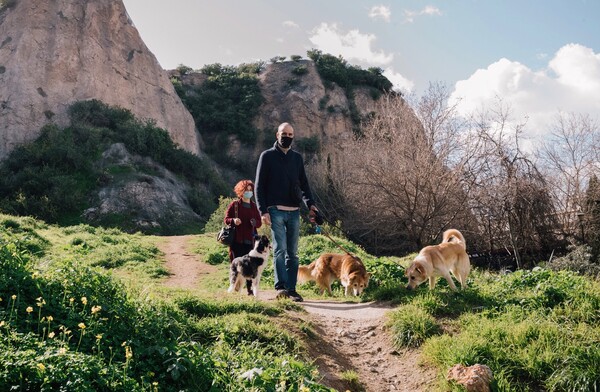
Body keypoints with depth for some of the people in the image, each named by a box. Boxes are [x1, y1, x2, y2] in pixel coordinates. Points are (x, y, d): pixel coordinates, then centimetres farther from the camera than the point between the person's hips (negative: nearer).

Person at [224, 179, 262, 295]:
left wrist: (255, 222, -9)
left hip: (249, 240, 3)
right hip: (236, 240, -3)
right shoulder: (234, 205, 3)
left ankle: (250, 288, 4)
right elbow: (226, 219, 3)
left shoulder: (254, 206, 13)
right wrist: (233, 220, -18)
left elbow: (259, 222, 15)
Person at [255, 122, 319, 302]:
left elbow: (303, 184, 17)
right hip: (276, 211, -4)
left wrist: (310, 204, -1)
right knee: (280, 249, -14)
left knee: (292, 252, 5)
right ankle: (280, 287, -14)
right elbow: (259, 185, 0)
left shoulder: (297, 158, 15)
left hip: (294, 212, 4)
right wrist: (263, 211, -11)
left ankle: (291, 289, 9)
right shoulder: (267, 156, 3)